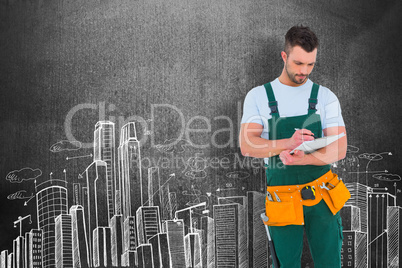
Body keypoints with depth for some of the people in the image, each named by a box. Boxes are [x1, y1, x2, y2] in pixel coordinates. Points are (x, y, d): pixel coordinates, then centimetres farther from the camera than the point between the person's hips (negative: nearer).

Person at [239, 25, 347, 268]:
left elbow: (339, 150, -6)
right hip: (282, 199, -1)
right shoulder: (258, 96, -1)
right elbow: (247, 145, -13)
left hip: (321, 195, 1)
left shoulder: (326, 97, 2)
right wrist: (288, 143, -30)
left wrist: (301, 159, -23)